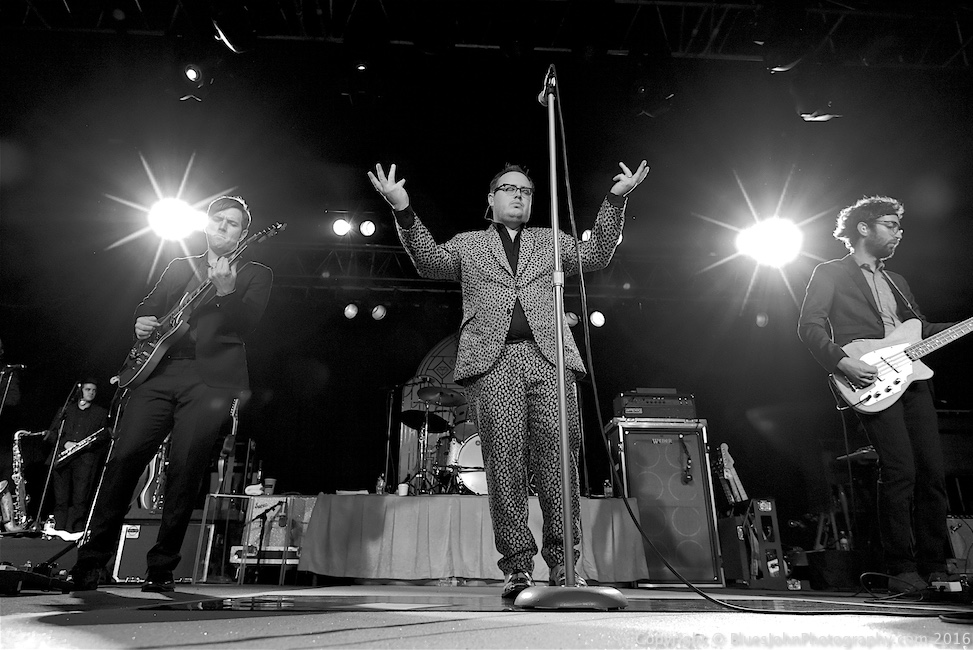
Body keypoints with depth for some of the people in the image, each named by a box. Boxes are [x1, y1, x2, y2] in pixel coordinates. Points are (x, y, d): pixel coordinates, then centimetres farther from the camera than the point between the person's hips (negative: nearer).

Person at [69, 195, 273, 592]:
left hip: (212, 378, -3)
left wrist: (226, 290, -21)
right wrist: (142, 323, 3)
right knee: (124, 457, -5)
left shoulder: (256, 275, 12)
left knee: (185, 471, -7)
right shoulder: (178, 268, 25)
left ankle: (162, 568, 6)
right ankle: (91, 558, 8)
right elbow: (148, 306, 26)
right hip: (159, 371, 4)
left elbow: (246, 324, -3)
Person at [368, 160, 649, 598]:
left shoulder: (550, 241, 30)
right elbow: (431, 262, 10)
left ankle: (563, 562, -2)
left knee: (557, 457, -8)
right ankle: (517, 564, -2)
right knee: (504, 459, -8)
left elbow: (595, 256, 19)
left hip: (548, 357, 1)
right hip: (492, 360, -1)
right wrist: (404, 211, -3)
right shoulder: (469, 244, 25)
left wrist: (615, 201, 9)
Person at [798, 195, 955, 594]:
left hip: (911, 378, 7)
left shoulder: (896, 282, 28)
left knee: (932, 472, 2)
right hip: (871, 384, -7)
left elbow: (920, 330, 27)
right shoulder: (830, 273, 5)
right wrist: (843, 362, -18)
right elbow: (810, 327, -5)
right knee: (900, 471, -14)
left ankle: (935, 569, 12)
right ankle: (902, 571, -5)